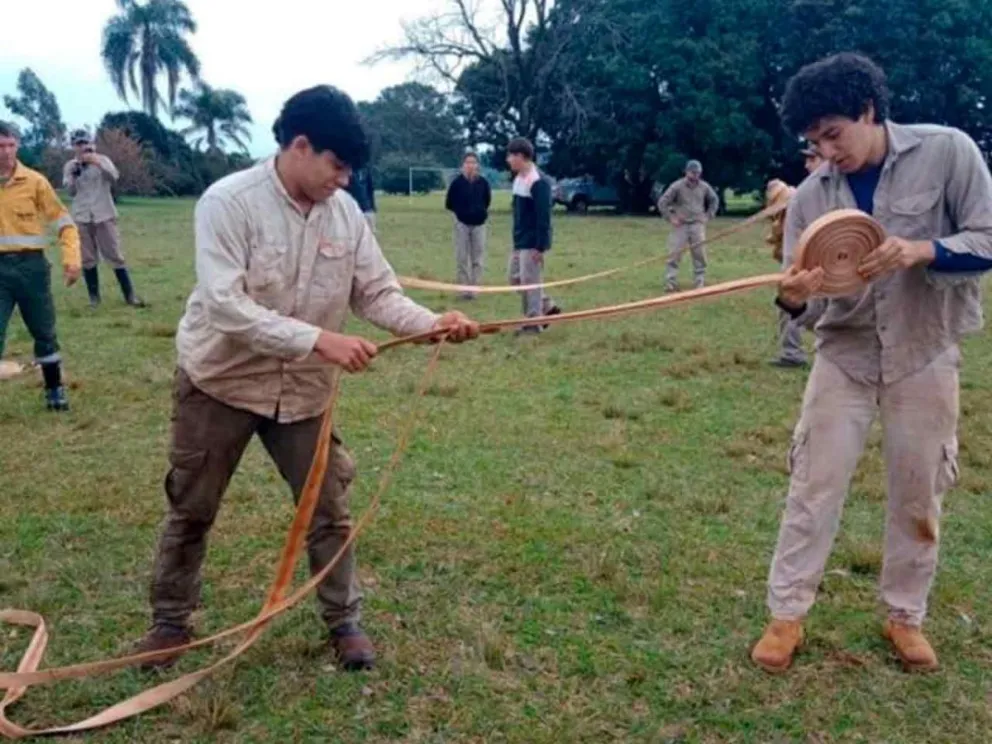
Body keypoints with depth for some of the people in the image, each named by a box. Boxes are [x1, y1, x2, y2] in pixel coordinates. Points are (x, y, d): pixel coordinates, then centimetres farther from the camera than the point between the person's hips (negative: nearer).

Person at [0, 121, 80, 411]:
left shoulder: (34, 181, -3)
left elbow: (63, 220, 1)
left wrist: (71, 259, -10)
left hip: (30, 265, 0)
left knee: (44, 332, 13)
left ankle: (55, 389, 30)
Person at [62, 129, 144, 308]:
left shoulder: (102, 160, 2)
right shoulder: (70, 166, 9)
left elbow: (114, 177, -17)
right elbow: (70, 192, 5)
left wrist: (97, 163, -30)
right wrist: (74, 175, -11)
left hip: (104, 215, -2)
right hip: (81, 217, 2)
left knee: (115, 256, -3)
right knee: (87, 258, 4)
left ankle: (130, 295, -1)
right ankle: (94, 296, 11)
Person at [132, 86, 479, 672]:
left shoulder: (345, 212, -6)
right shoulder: (229, 201, -21)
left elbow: (377, 292, -4)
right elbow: (225, 306, -30)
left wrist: (432, 323, -24)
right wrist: (319, 339, -37)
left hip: (302, 388, 4)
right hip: (220, 382, -3)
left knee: (329, 508, 9)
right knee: (192, 510, 13)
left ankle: (345, 621, 28)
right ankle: (171, 621, 34)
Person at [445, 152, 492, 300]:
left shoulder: (483, 182, -2)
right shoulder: (457, 182, -8)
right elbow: (449, 204, 1)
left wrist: (480, 211, 5)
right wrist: (461, 211, 3)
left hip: (479, 224, 2)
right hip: (462, 224, -2)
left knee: (478, 258, 3)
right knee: (462, 258, 1)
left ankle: (474, 287, 11)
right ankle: (464, 289, 7)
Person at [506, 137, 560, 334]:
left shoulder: (538, 181, -19)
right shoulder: (518, 178, 12)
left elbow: (543, 216, -22)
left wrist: (540, 246, -23)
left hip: (533, 242, -10)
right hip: (520, 241, 10)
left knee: (529, 281, -5)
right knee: (516, 278, 13)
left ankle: (534, 323, 4)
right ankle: (548, 306, 24)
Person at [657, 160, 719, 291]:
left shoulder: (704, 187, 4)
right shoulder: (677, 186, -7)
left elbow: (714, 200, 21)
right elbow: (662, 203, -5)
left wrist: (708, 216, 11)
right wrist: (671, 218, -7)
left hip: (698, 225, 3)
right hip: (680, 226, -3)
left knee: (700, 255, 1)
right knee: (674, 254, -7)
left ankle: (699, 283, 9)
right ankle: (670, 283, -4)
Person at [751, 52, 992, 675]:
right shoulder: (812, 194, -4)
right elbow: (800, 289, -6)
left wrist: (924, 251, -31)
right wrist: (792, 298, -30)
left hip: (925, 357, -1)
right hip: (846, 355, 2)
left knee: (919, 496, 9)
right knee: (814, 487, 1)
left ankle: (905, 616, 28)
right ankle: (787, 615, 14)